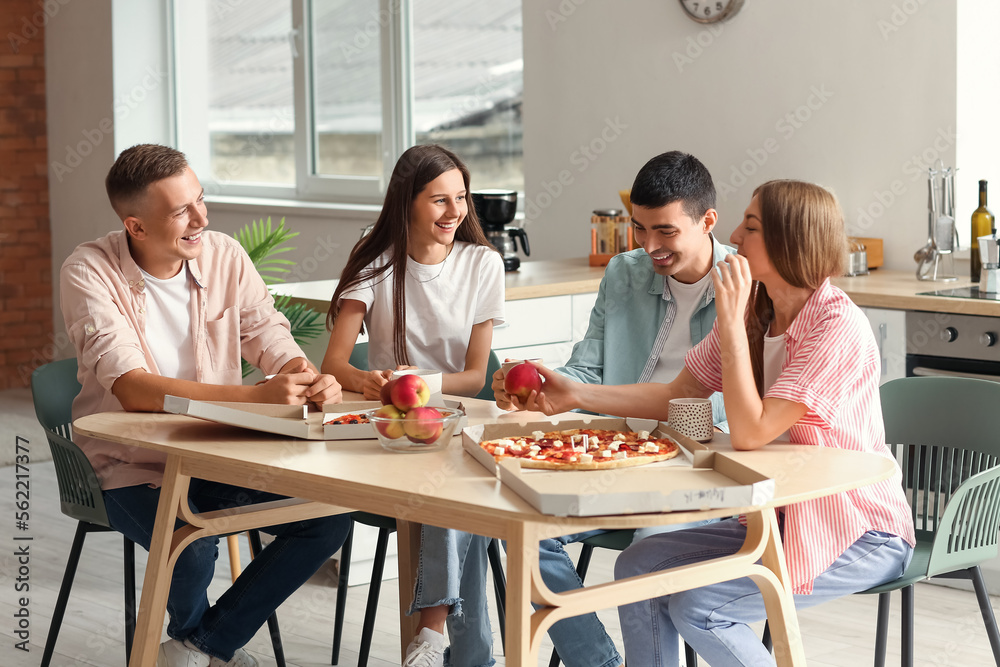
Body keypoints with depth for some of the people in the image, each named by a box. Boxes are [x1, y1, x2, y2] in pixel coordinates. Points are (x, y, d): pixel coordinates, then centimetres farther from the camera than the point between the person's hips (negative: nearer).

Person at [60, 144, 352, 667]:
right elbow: (134, 389, -27)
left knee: (329, 518, -14)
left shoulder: (224, 256, 0)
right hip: (133, 465, -5)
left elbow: (271, 341, -1)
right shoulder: (89, 273, -16)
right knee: (193, 548, -33)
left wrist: (311, 380, -27)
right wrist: (258, 395, -36)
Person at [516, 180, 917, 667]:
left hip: (859, 536, -8)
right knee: (638, 568, -4)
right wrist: (574, 395, 0)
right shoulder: (754, 311, 3)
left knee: (697, 606, -20)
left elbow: (750, 433, -27)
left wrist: (730, 321, -25)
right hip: (783, 514, 8)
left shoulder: (837, 326, -23)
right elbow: (677, 397, 8)